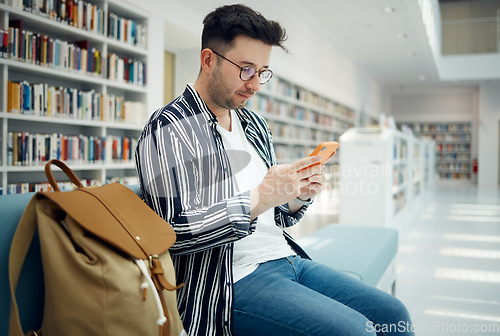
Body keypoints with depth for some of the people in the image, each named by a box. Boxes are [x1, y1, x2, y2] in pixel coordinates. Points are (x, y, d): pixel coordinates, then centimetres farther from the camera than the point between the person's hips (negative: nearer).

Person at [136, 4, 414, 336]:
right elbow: (174, 231, -20)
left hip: (287, 259, 8)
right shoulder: (169, 129, -10)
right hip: (232, 280, -8)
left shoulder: (255, 124, 16)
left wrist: (298, 196, -2)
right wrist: (258, 199, -25)